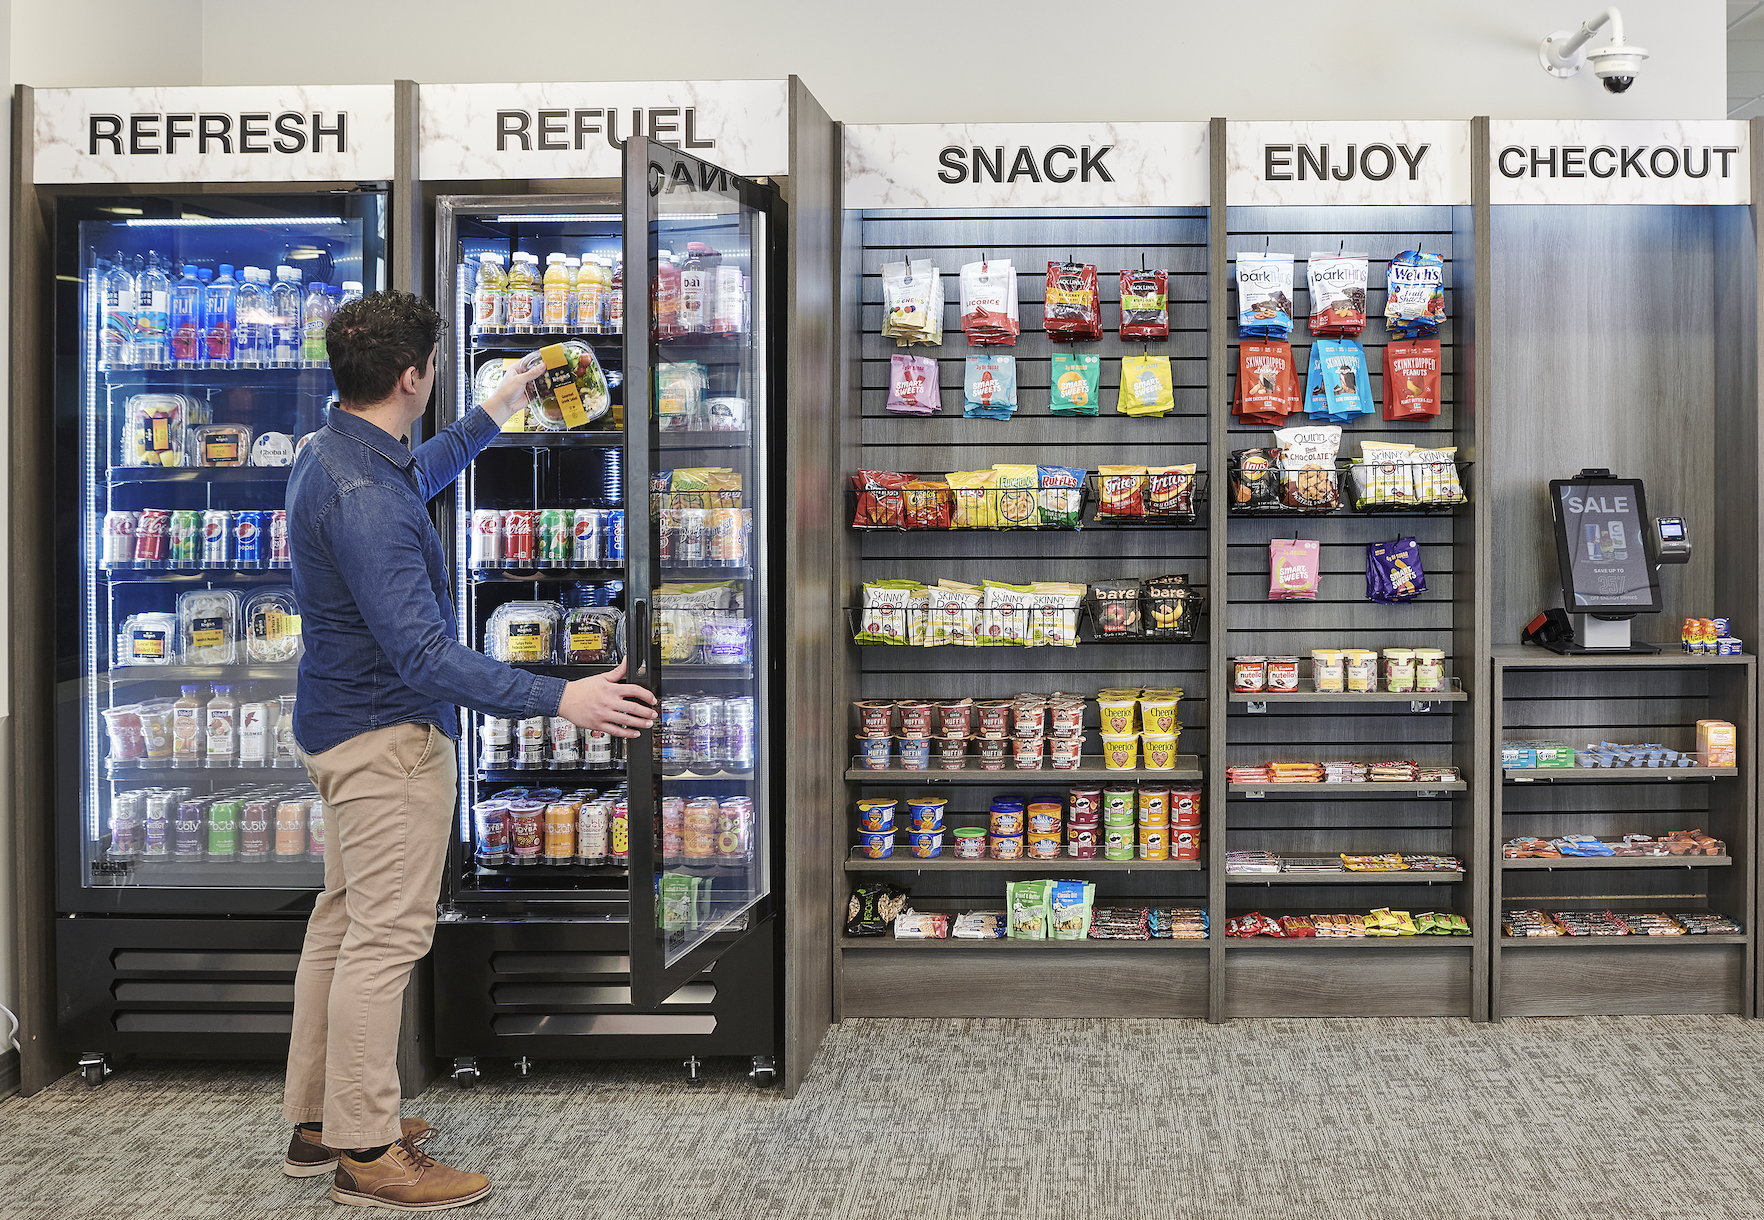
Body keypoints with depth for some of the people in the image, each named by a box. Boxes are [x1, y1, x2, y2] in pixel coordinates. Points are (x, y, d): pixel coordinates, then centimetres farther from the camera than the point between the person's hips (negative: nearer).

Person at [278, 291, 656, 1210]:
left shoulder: (332, 455, 7)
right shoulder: (366, 499, -26)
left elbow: (419, 473, 32)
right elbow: (421, 652, -31)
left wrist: (491, 417, 41)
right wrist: (559, 699, -33)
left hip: (344, 724, 11)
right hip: (390, 734, -11)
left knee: (343, 921, 17)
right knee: (386, 935, -4)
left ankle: (317, 1120, 28)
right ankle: (365, 1154, 4)